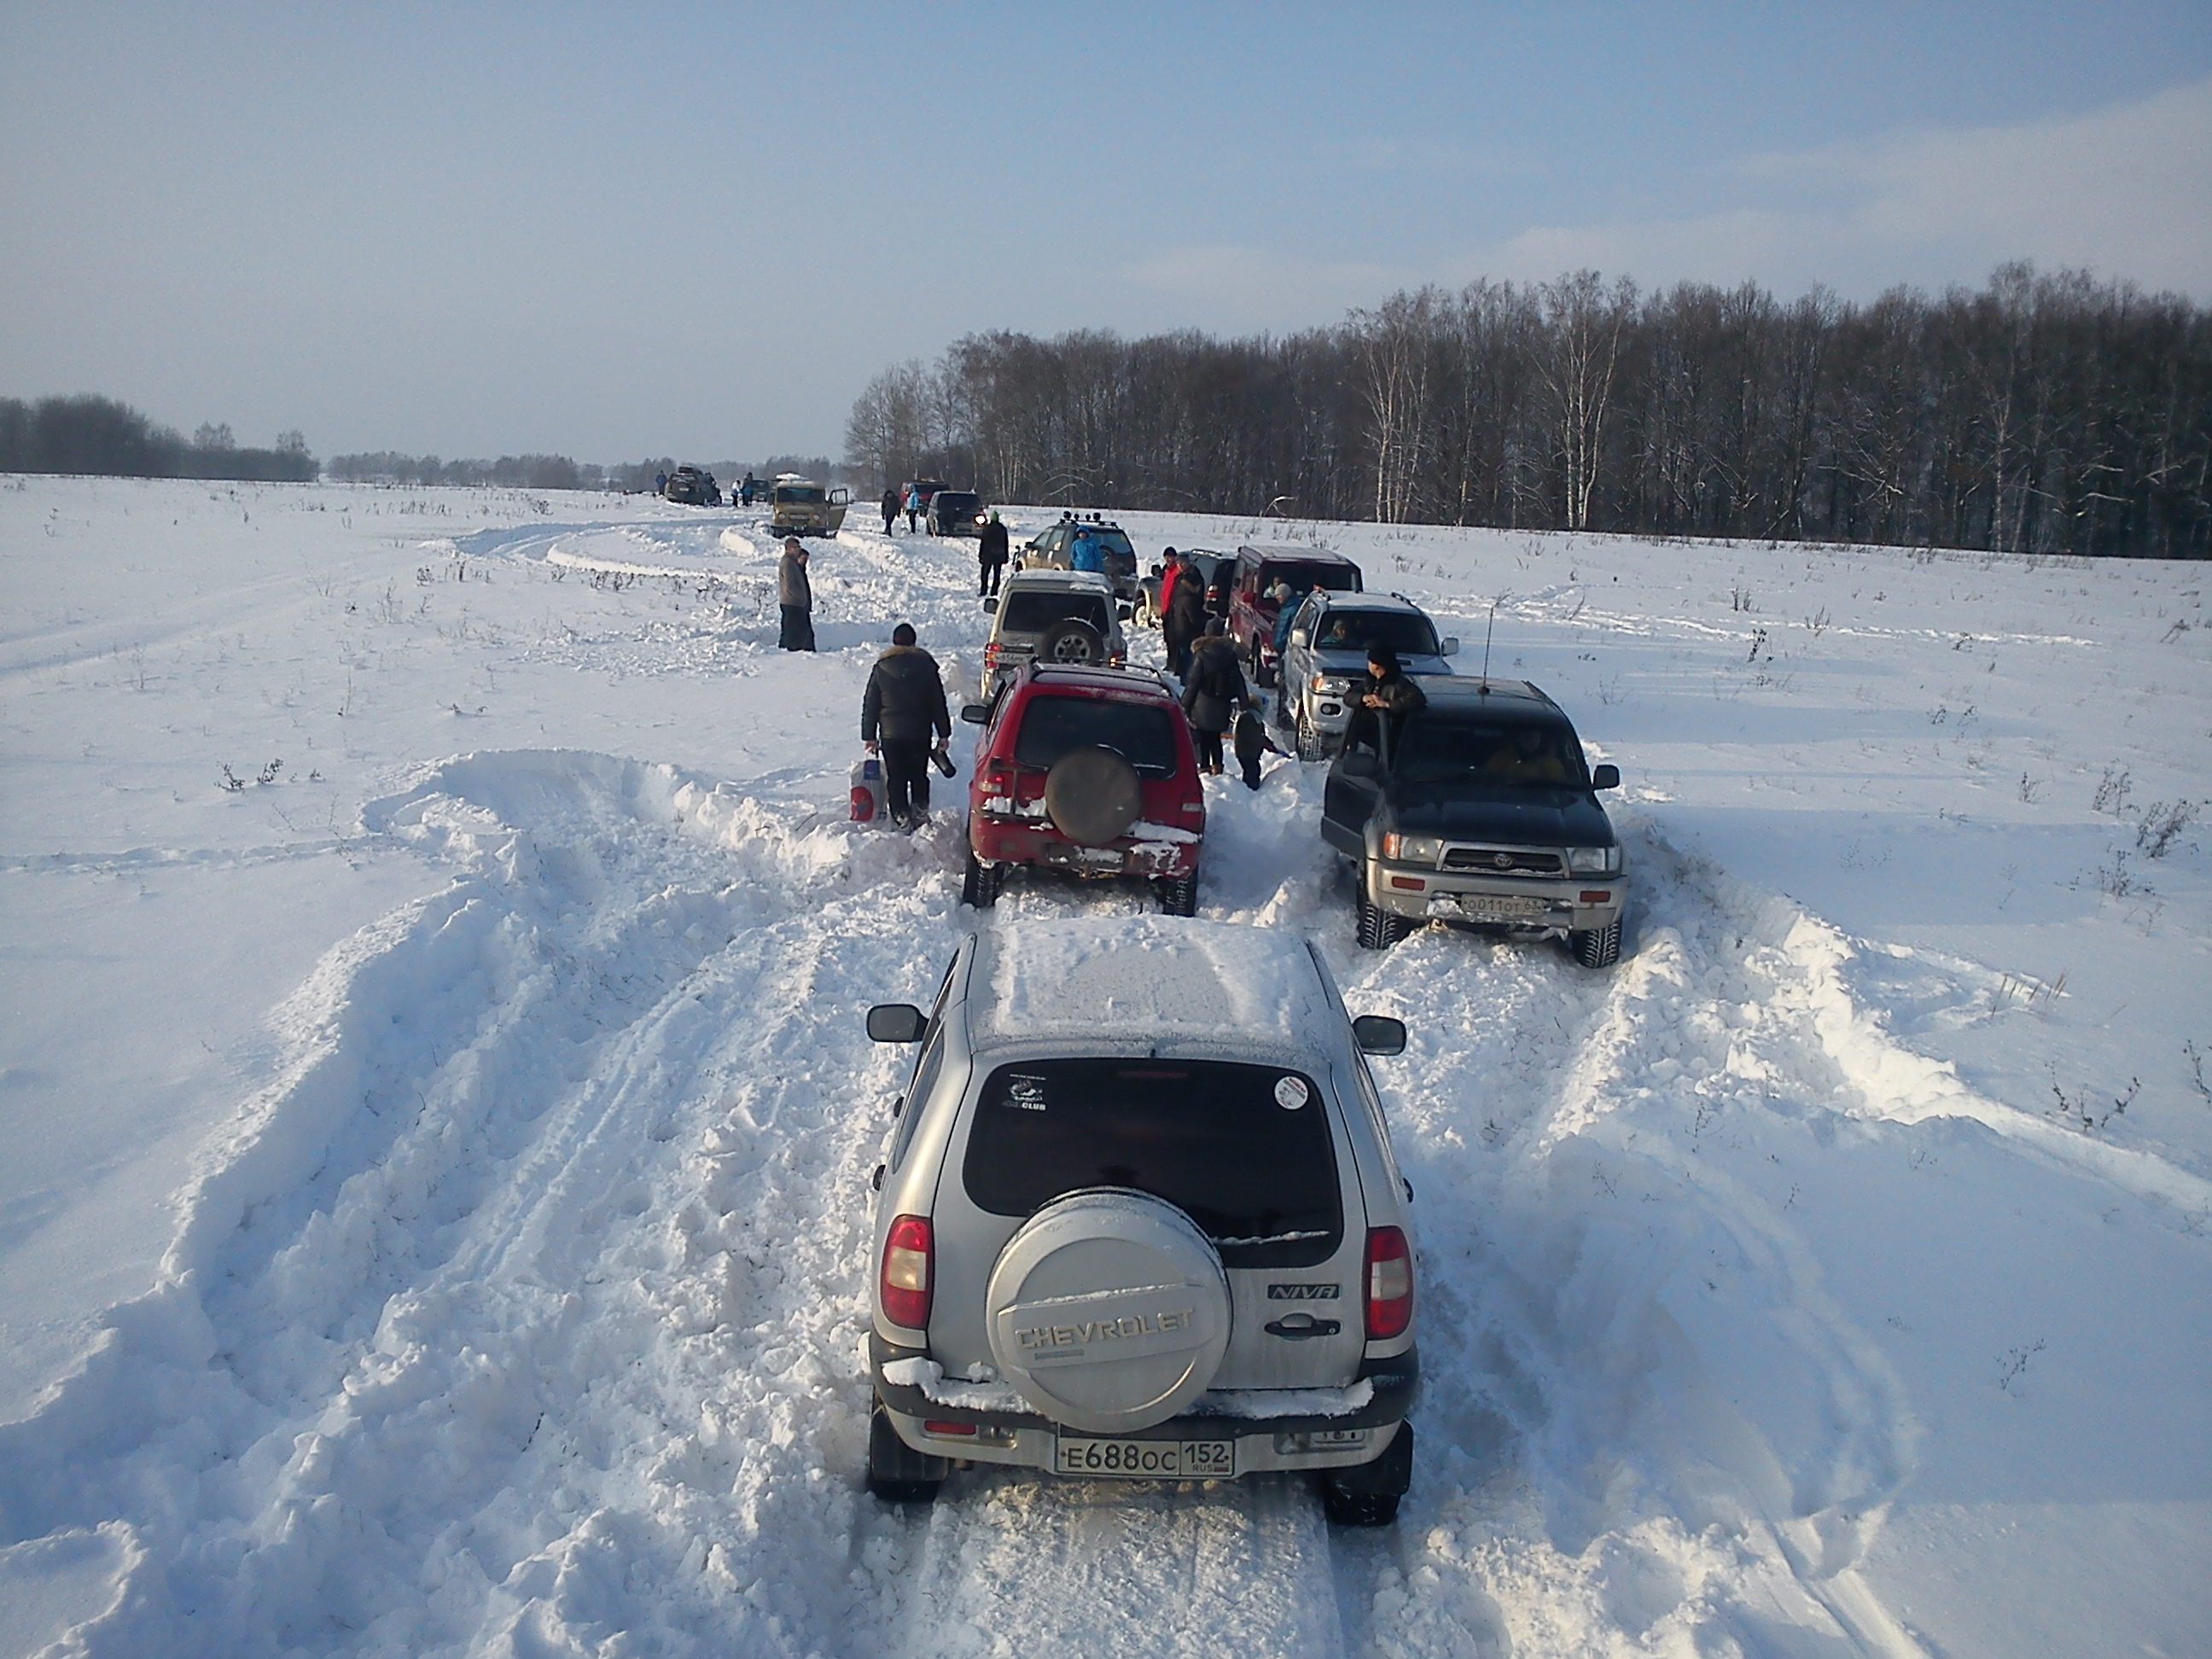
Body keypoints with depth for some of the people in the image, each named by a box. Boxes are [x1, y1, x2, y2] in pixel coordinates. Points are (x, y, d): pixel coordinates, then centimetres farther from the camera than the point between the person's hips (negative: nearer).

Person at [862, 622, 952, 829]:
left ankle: (901, 817, -1)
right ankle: (921, 813, 14)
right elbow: (938, 703, 3)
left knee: (896, 778, 4)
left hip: (891, 735, -1)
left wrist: (869, 736, 8)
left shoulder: (881, 668, 1)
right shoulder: (926, 665, 0)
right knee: (919, 776, 14)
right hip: (921, 734, 1)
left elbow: (870, 705, 2)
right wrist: (943, 733, 9)